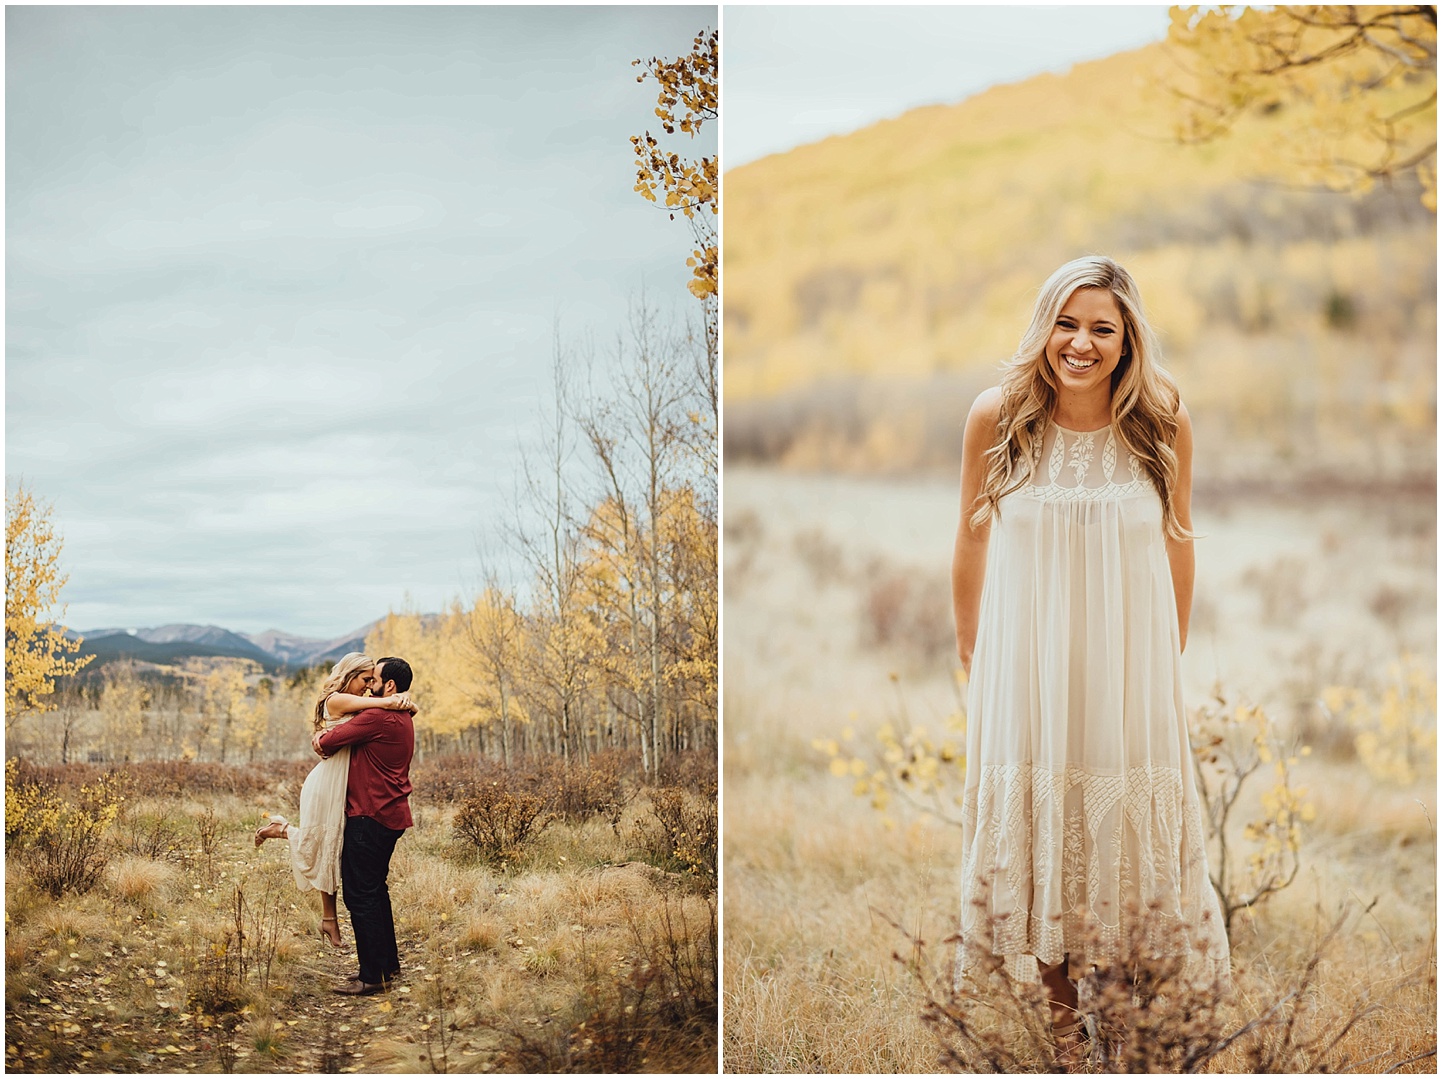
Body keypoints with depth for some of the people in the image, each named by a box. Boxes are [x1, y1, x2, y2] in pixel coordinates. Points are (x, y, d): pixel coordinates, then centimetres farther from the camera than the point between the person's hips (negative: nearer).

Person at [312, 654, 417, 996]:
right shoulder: (402, 719, 15)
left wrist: (322, 740, 9)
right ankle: (389, 963, 26)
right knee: (375, 890, 19)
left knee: (360, 893, -5)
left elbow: (327, 742, -13)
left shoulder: (378, 718, -18)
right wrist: (328, 738, 4)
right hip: (391, 814, 10)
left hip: (370, 816, -10)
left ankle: (373, 975, -4)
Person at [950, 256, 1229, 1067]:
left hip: (1129, 653, 0)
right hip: (1026, 655, 0)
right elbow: (973, 537, 1)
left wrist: (1173, 652, 10)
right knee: (1033, 814, 11)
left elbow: (1177, 541, 2)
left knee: (1129, 809, 12)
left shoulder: (1163, 423, -12)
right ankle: (1060, 997, 28)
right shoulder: (999, 416, -12)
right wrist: (968, 644, 9)